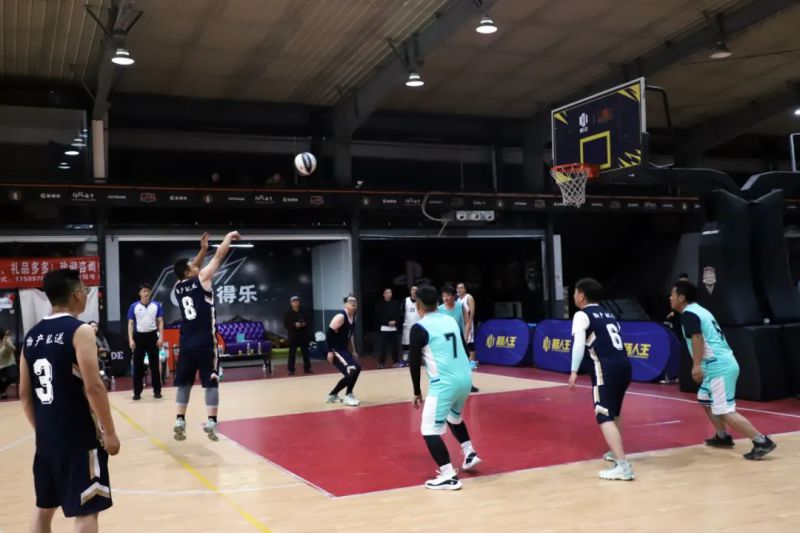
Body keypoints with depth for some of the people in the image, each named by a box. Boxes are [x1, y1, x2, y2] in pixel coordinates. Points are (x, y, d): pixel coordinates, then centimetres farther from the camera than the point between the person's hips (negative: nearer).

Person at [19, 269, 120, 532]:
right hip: (79, 438, -7)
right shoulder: (79, 331, -13)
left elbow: (24, 394, 12)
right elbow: (93, 387, -19)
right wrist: (109, 432, -11)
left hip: (46, 438, 7)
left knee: (44, 508, 19)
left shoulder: (31, 335, 8)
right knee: (85, 511, 0)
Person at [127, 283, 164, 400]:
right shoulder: (134, 306, 1)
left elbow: (160, 322, 4)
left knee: (155, 364, 4)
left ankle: (157, 391, 11)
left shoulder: (156, 305, 3)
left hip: (152, 335, 0)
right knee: (137, 365, 3)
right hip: (139, 336, 0)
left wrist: (161, 337, -6)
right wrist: (131, 339, -7)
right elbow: (130, 323, 2)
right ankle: (137, 392, 10)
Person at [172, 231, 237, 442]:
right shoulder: (202, 280, -6)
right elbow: (219, 256, 0)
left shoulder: (178, 287, 9)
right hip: (205, 342, -5)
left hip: (186, 343, 5)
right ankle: (211, 423, -6)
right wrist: (229, 237, 13)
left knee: (184, 383, 13)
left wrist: (203, 249, 27)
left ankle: (179, 422, 11)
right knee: (211, 382, -1)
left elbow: (193, 270, 28)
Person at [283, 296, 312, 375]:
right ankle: (291, 369, 3)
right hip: (293, 335, -3)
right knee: (292, 353, -2)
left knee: (305, 351, 8)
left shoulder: (303, 311, 4)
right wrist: (294, 325, -21)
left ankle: (307, 368, 17)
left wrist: (305, 323, -13)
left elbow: (309, 320, 8)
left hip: (303, 334, 3)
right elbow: (286, 324, -7)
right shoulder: (288, 312, -4)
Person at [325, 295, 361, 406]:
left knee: (350, 374, 8)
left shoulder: (353, 318, 11)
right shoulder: (340, 317, -16)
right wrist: (330, 351, -23)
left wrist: (353, 352, 23)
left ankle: (332, 395, 23)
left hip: (344, 349, 9)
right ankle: (348, 396, -5)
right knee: (353, 370, -19)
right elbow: (329, 333, -20)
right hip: (335, 350, -9)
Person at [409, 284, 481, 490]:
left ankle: (449, 476, -7)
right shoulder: (451, 320, 13)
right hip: (465, 377, 8)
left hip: (444, 383, -8)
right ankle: (470, 453, 33)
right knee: (454, 417, 33)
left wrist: (417, 392, 7)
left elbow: (414, 362, -3)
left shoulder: (419, 328, -7)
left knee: (429, 430, 0)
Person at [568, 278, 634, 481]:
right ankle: (616, 452, 41)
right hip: (624, 365, 8)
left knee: (605, 417, -9)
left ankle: (623, 465, -19)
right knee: (615, 412, 27)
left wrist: (574, 371, -18)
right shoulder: (607, 314, 23)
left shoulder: (582, 315, 0)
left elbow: (578, 343, -14)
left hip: (607, 368, -8)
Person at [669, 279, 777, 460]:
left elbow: (697, 338, -23)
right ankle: (723, 437, 30)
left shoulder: (688, 314, -9)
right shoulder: (699, 310, 20)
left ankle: (762, 442, -10)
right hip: (722, 364, 10)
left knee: (725, 411, -10)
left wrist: (697, 365, -27)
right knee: (705, 399, 24)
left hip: (719, 366, -10)